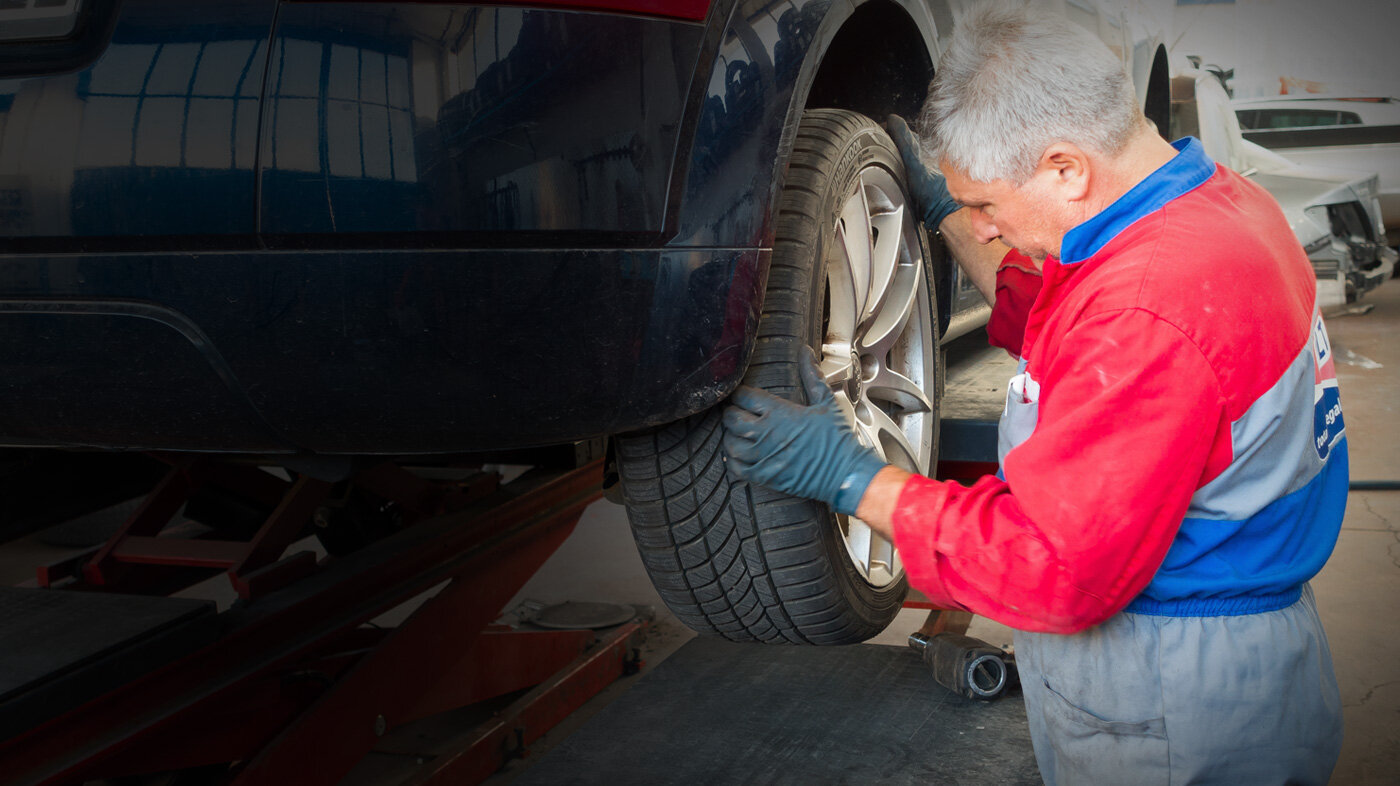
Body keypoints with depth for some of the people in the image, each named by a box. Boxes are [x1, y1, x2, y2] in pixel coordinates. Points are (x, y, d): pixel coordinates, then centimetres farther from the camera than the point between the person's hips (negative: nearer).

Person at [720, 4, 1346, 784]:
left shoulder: (1152, 311, -32)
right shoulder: (1219, 195, 1)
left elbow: (1058, 570, -29)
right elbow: (1050, 323, 19)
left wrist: (851, 476, -22)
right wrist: (942, 205, 17)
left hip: (1175, 704, -10)